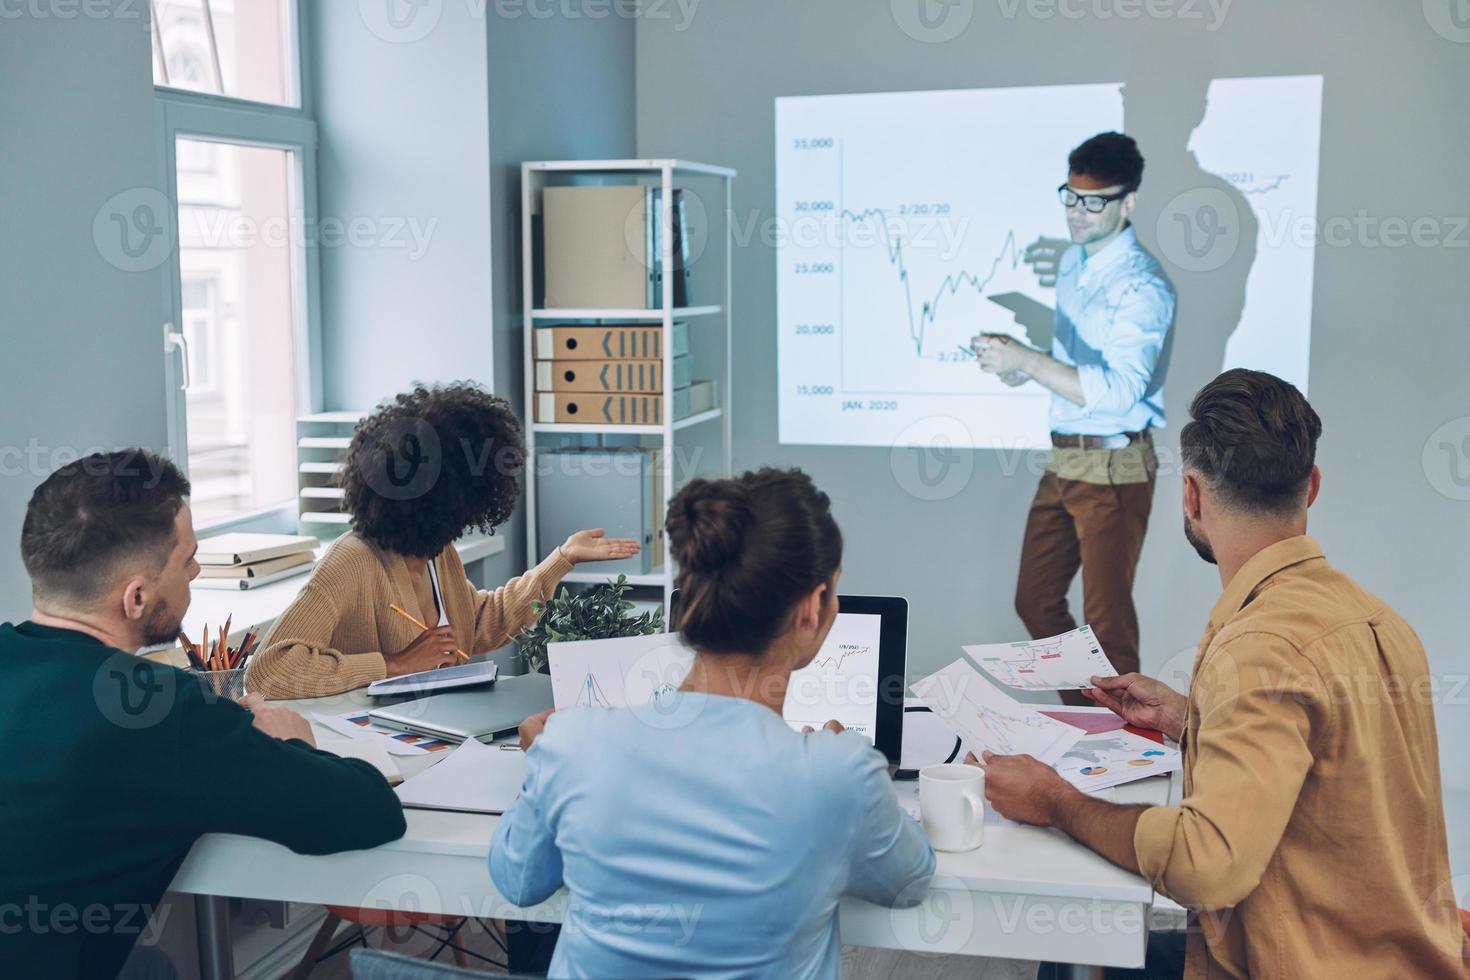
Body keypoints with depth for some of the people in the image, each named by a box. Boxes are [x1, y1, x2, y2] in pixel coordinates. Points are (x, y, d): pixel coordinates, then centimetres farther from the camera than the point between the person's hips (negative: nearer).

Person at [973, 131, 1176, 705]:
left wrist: (1027, 360, -34)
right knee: (1035, 601, 15)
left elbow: (1117, 391, -29)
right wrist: (1028, 367, 5)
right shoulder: (1072, 262, 10)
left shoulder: (1141, 286, -18)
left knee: (1107, 618, 0)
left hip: (1114, 468, -9)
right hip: (1064, 459, 9)